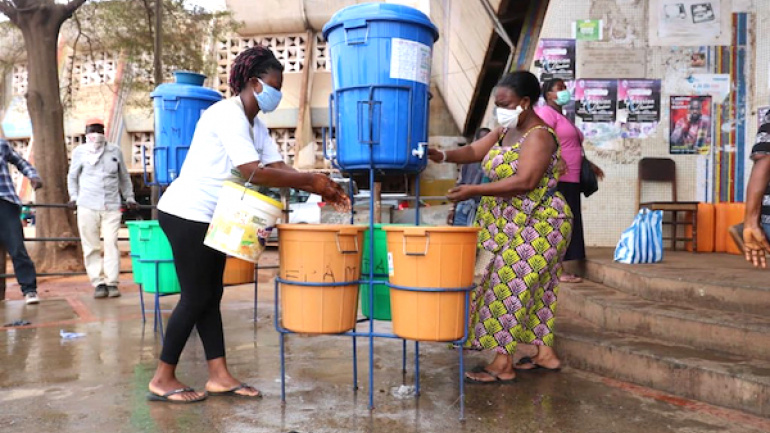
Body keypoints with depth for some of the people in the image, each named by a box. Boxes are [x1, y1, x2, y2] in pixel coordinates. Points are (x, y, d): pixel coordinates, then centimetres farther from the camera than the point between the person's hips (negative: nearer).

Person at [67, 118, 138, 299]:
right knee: (91, 247, 0)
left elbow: (124, 177, 18)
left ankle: (112, 283, -1)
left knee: (111, 244, -6)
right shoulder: (79, 151, 9)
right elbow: (72, 176, 20)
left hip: (112, 206, 0)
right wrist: (74, 197, 10)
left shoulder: (115, 151, 9)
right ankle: (98, 283, 5)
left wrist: (129, 198, 15)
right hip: (87, 207, 0)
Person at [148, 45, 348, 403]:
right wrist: (311, 180, -25)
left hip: (211, 218, 10)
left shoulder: (256, 125, 11)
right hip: (187, 214, -10)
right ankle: (162, 380, 9)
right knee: (196, 298, -4)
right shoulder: (228, 115, -19)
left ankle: (219, 376, 14)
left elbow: (277, 167, 3)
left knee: (210, 296, 9)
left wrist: (319, 189, -10)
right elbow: (254, 173, -29)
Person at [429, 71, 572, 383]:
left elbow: (525, 182, -26)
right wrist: (443, 156, -13)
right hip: (509, 224, 9)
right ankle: (545, 352, 23)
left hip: (535, 224, -9)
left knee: (508, 286, -10)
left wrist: (475, 190, -28)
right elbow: (474, 151, 7)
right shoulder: (505, 132, 13)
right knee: (534, 288, 13)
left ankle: (503, 363, -5)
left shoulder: (539, 136, -15)